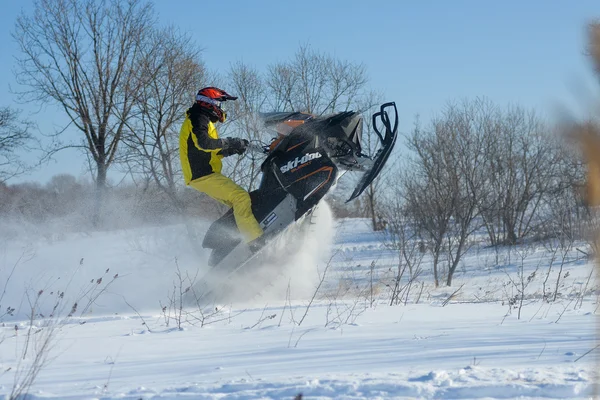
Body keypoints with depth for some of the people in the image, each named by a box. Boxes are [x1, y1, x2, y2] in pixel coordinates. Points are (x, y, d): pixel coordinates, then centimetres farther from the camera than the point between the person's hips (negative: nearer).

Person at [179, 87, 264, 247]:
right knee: (241, 197, -23)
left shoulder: (203, 121, 26)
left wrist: (231, 149, 10)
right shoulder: (198, 119, -7)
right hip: (203, 175, -11)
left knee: (241, 201, 13)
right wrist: (231, 143, -22)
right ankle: (256, 242, -32)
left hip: (205, 174, 11)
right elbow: (203, 143, -26)